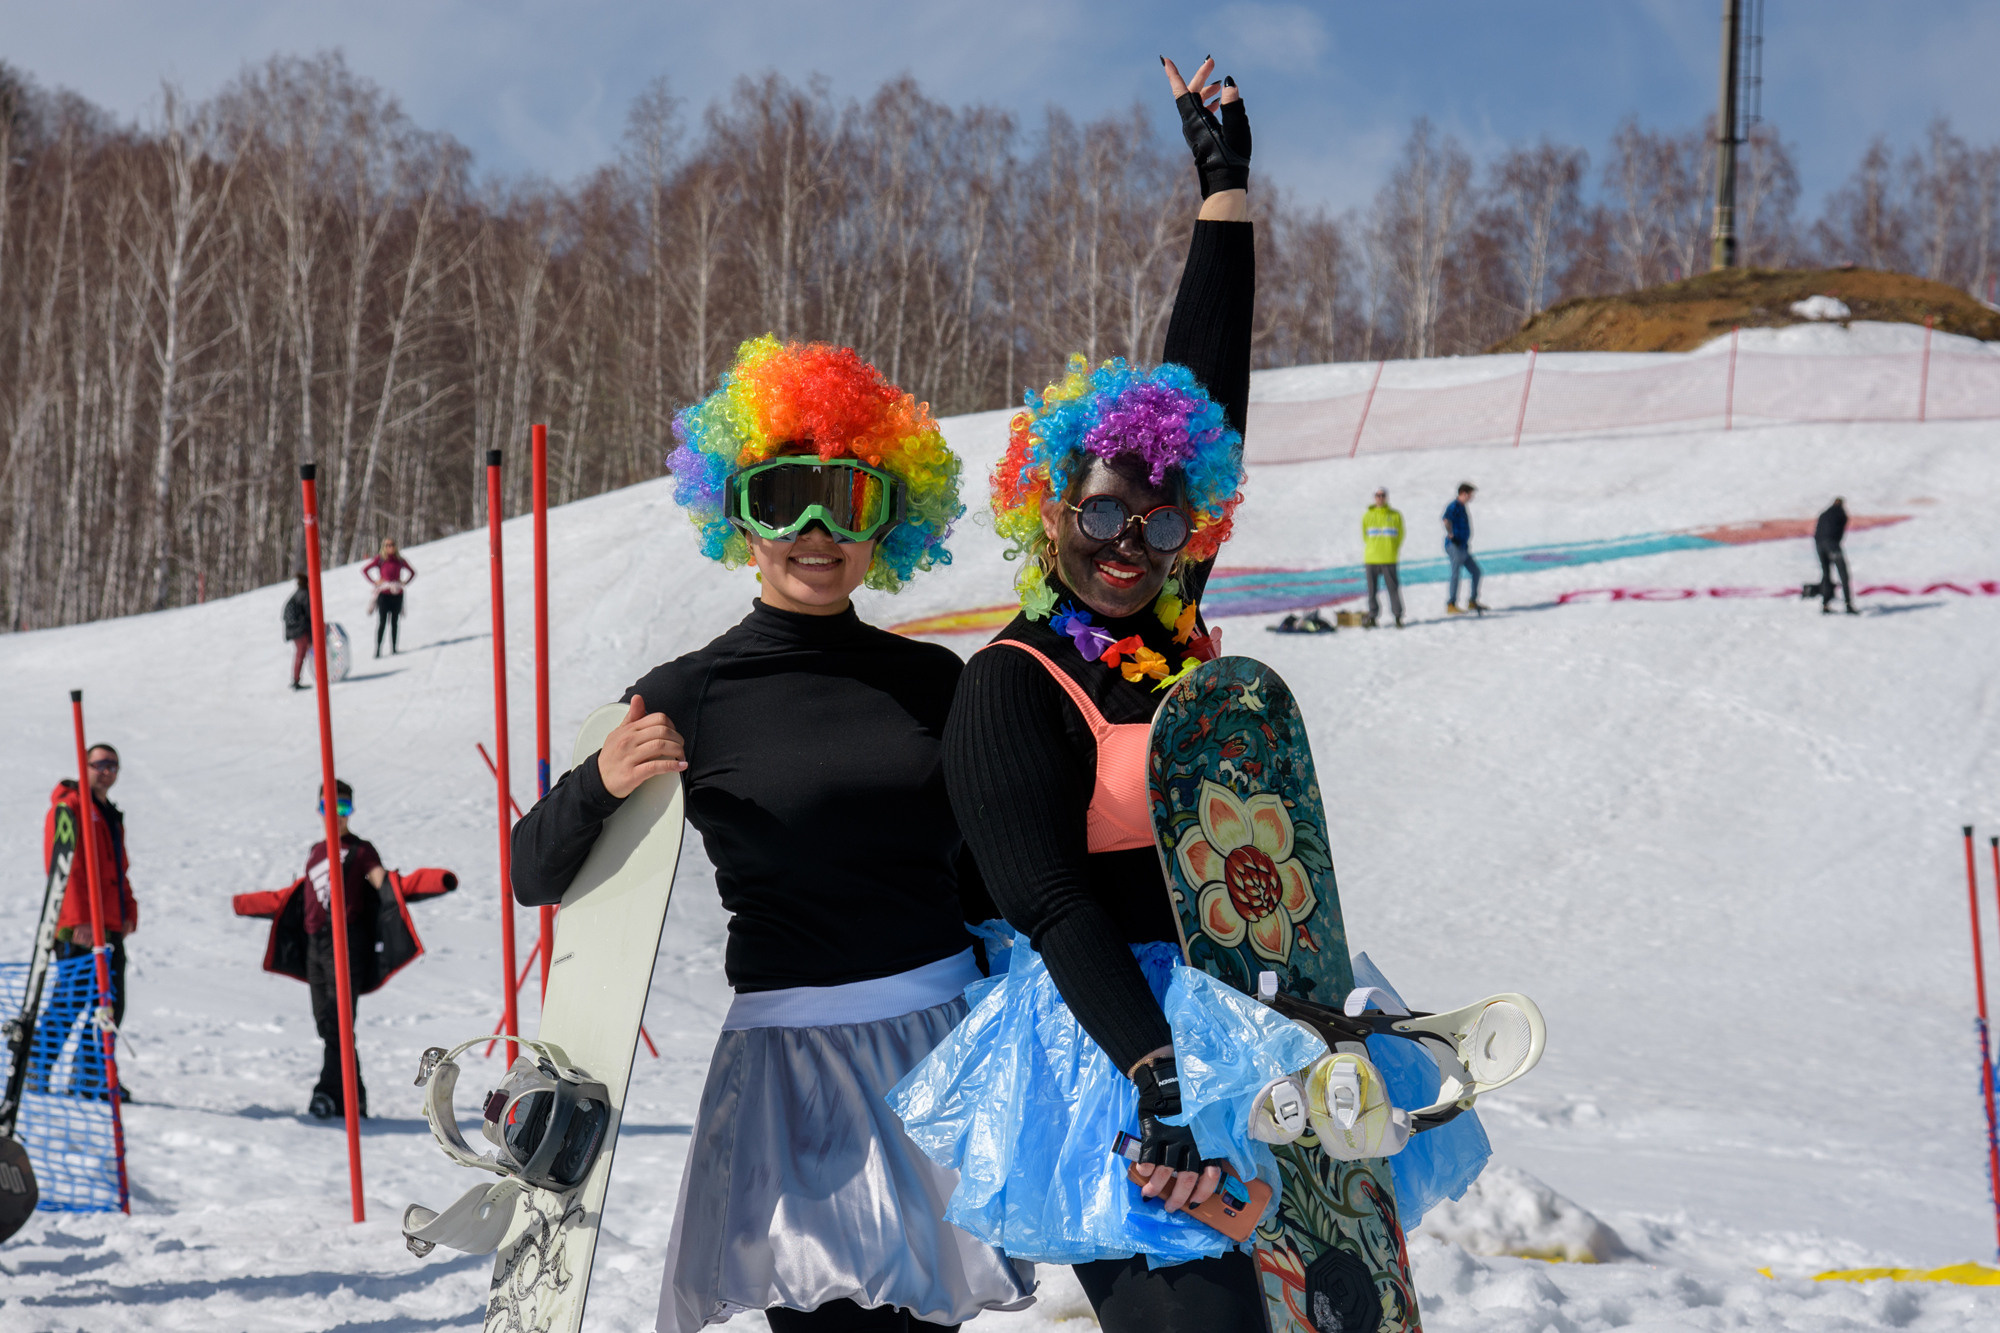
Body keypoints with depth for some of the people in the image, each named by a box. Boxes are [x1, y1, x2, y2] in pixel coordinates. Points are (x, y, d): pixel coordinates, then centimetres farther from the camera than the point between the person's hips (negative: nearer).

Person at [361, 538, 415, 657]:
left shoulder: (400, 561, 7)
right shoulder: (380, 560, -1)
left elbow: (412, 572, 21)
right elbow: (364, 570, 2)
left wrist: (404, 582, 7)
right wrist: (375, 582, -4)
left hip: (397, 594, 3)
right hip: (384, 594, -3)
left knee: (394, 622, 6)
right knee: (382, 622, -7)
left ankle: (393, 650, 10)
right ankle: (377, 650, -6)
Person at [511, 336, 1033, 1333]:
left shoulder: (932, 680, 8)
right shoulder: (691, 697, -2)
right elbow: (533, 876, -1)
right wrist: (602, 784, -18)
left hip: (948, 1045, 4)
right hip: (795, 1065, -3)